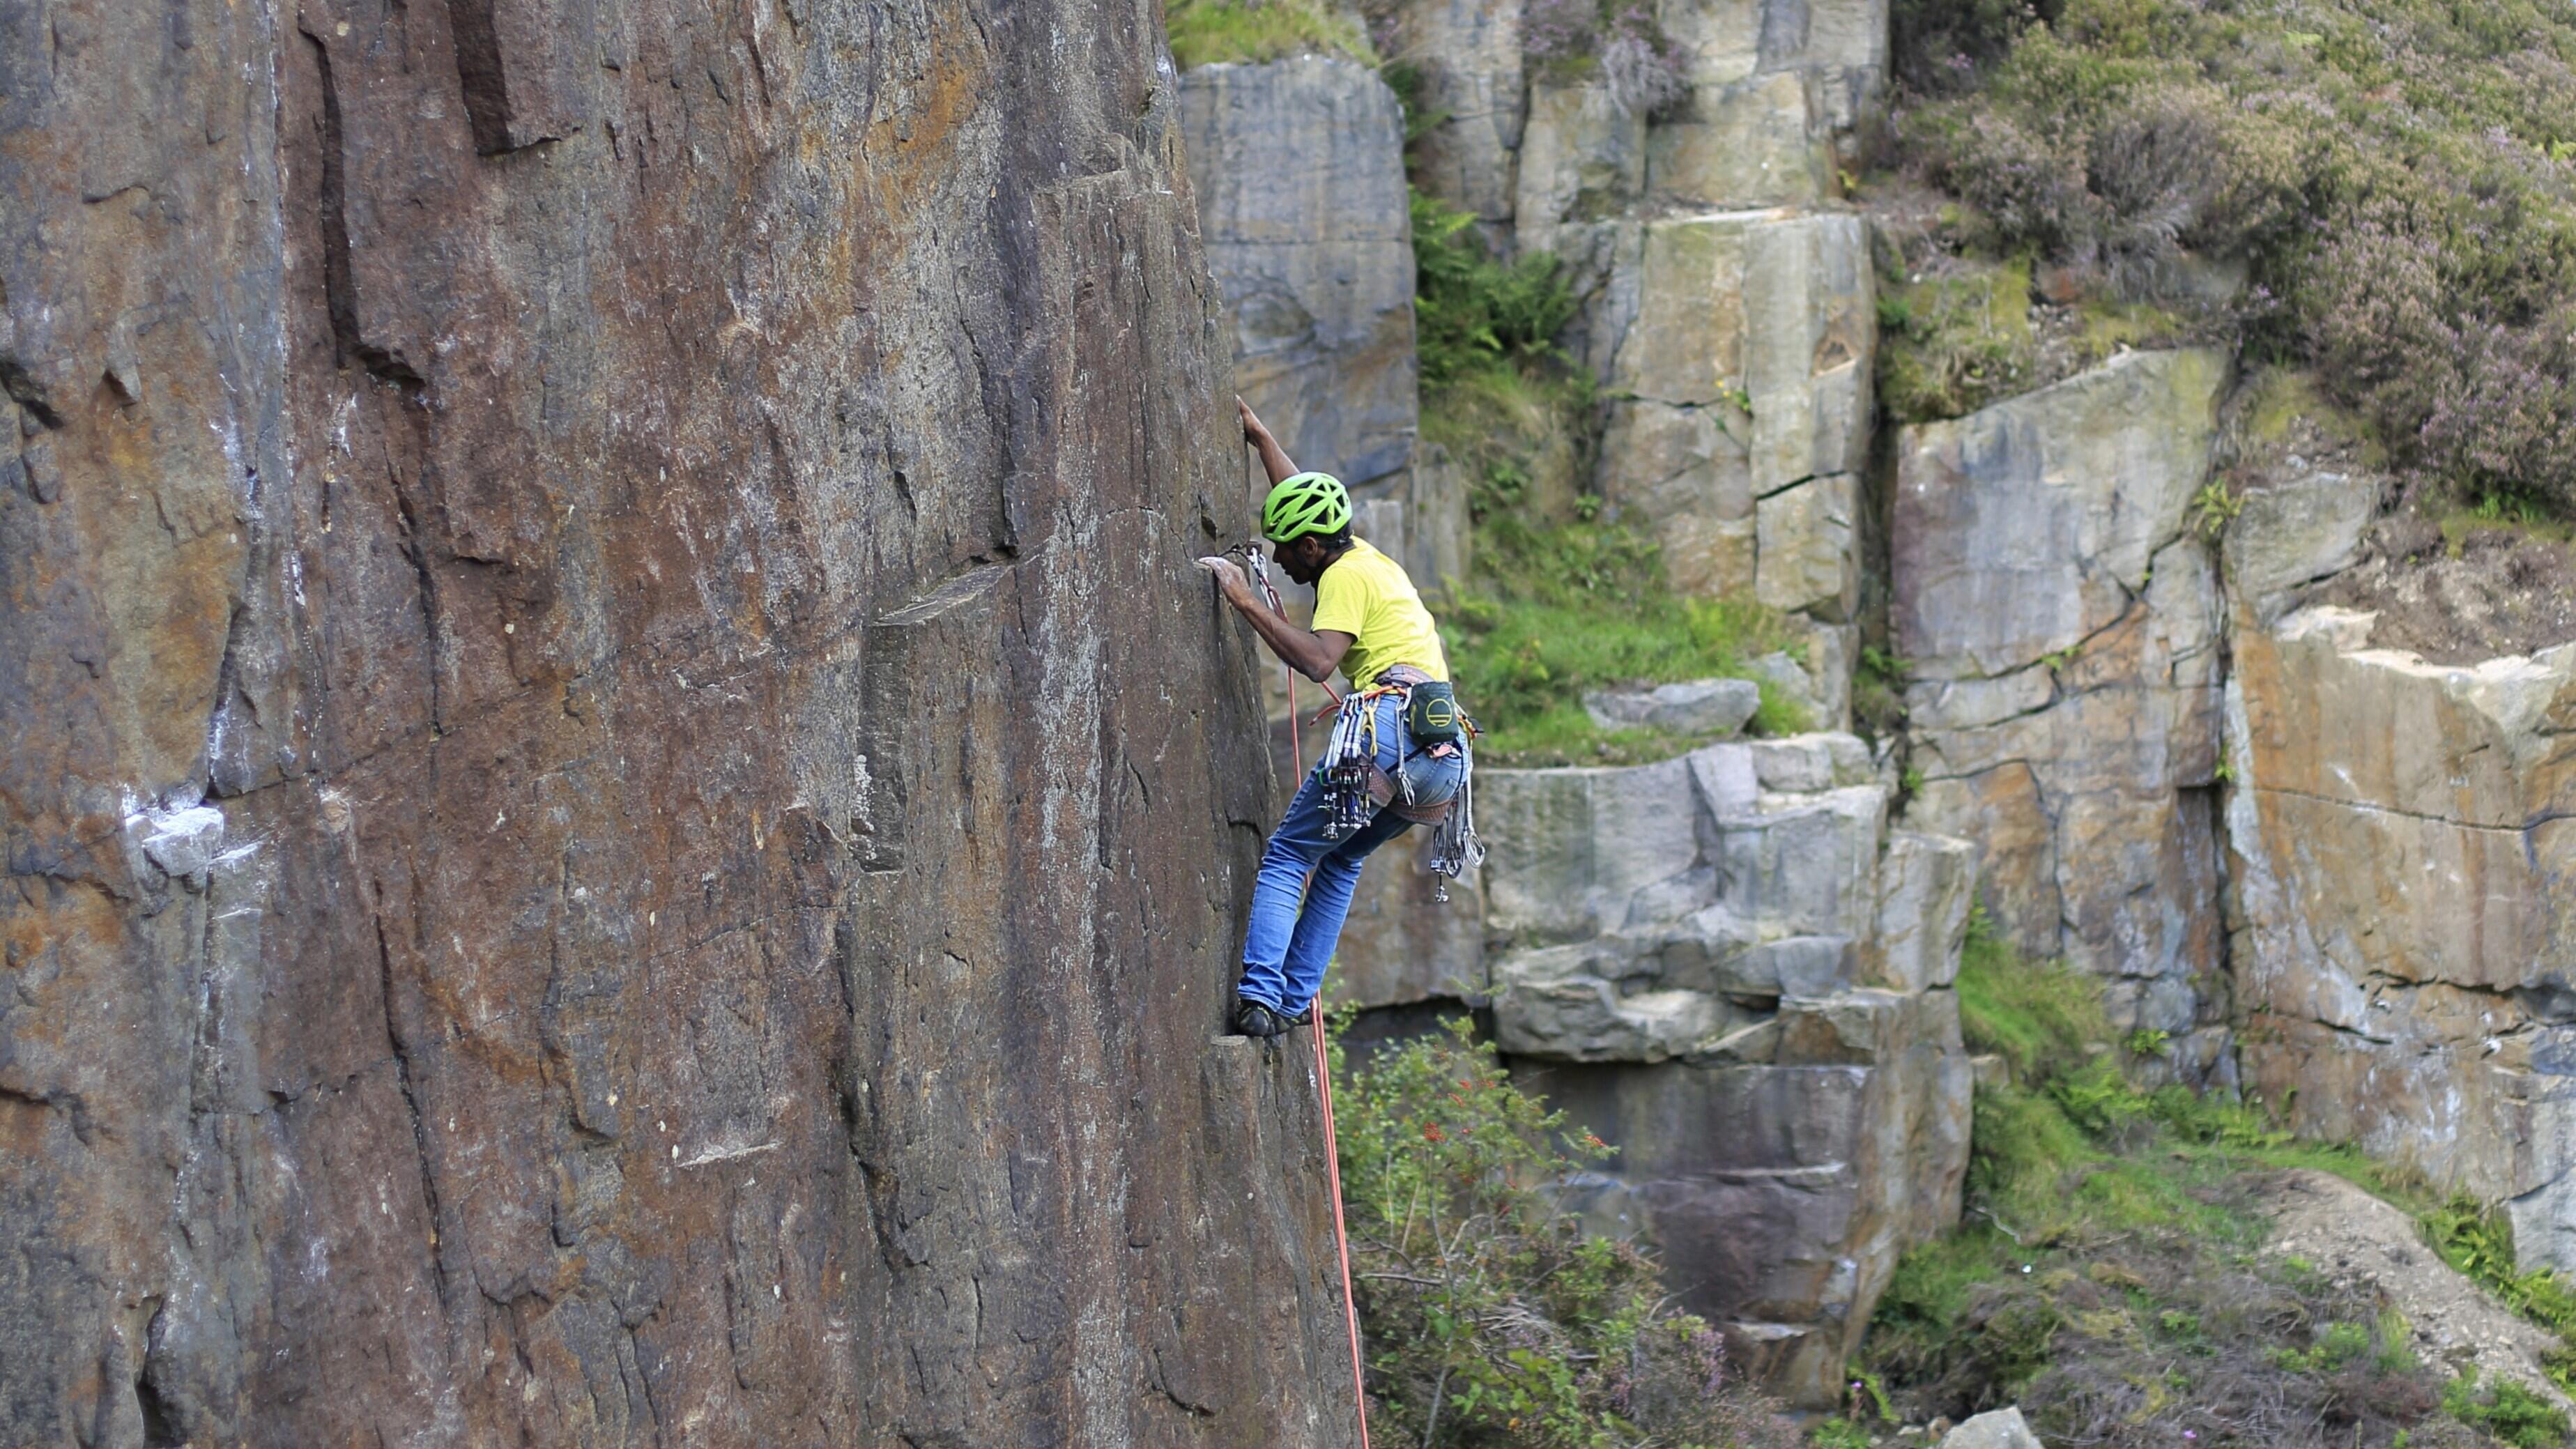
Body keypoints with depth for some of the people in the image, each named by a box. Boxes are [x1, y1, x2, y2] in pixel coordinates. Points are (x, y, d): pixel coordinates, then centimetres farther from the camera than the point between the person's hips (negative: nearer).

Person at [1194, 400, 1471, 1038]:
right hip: (1444, 752, 9)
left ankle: (1260, 995, -18)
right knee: (1341, 860, 20)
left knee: (1287, 855, -4)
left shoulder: (1345, 577, -1)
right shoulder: (1365, 556, 25)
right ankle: (1296, 999, 13)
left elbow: (1318, 661, -18)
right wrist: (1260, 437, 49)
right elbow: (1306, 501, 42)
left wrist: (1247, 602, -13)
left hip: (1388, 732, -9)